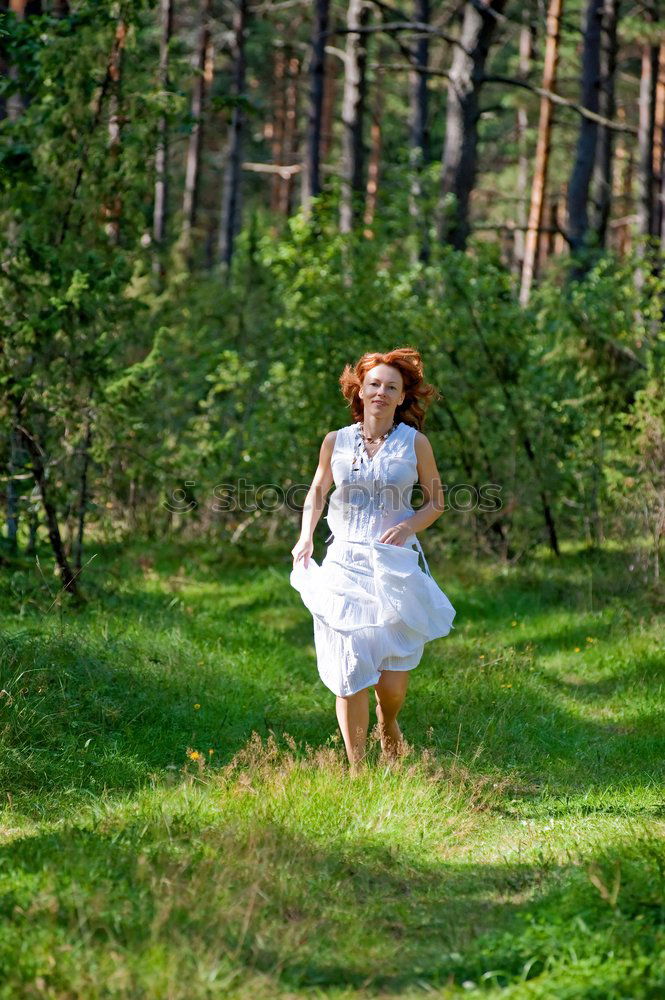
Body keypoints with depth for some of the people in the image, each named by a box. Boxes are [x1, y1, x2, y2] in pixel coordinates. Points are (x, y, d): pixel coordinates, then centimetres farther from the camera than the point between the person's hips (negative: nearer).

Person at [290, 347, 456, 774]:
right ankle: (356, 770, 7)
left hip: (397, 566, -1)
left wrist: (409, 526, -9)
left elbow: (436, 500, 10)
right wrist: (306, 536, 5)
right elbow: (317, 491, 20)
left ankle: (388, 725, 33)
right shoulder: (336, 442, 6)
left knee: (393, 682, -4)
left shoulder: (415, 443, 2)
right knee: (350, 677, -5)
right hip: (345, 563, 1)